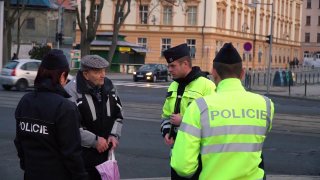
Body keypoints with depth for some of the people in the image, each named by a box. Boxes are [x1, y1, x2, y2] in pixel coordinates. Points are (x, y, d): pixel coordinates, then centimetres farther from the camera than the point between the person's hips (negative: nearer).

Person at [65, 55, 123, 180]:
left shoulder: (108, 86, 6)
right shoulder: (72, 90, -16)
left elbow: (118, 114, 16)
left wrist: (114, 135, -1)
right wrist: (94, 140, -18)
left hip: (105, 151, 6)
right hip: (81, 154, -6)